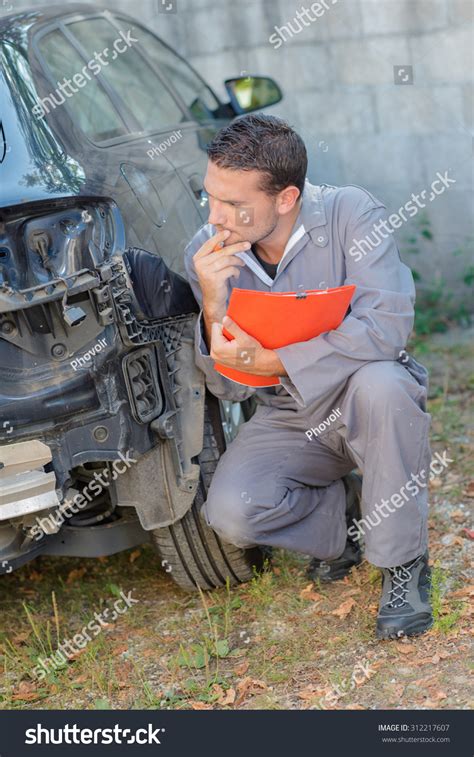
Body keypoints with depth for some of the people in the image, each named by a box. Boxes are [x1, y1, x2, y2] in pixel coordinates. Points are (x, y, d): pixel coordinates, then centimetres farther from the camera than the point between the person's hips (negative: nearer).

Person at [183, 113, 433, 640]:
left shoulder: (350, 213, -20)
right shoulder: (206, 254, -10)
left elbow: (387, 326, -30)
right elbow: (230, 389, -9)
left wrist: (270, 360, -32)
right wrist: (213, 306, -28)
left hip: (359, 403, -2)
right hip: (288, 420, 3)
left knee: (380, 384, -38)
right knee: (229, 512, -24)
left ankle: (402, 561, -16)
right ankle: (347, 516, 9)